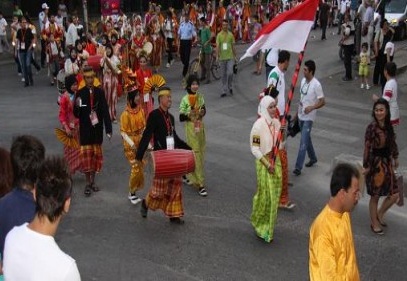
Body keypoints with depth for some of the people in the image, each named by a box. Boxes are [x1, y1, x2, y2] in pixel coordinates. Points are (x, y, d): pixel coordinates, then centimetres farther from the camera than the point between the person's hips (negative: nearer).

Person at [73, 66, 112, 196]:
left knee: (96, 154, 11)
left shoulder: (100, 92, -2)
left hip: (97, 129, 2)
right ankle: (88, 183, 12)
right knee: (86, 154, 1)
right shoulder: (80, 93, -6)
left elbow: (105, 111, -2)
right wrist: (77, 106, -28)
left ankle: (93, 181, 26)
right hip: (85, 129, -2)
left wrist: (108, 129, -7)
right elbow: (76, 114, -5)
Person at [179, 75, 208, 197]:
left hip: (200, 126, 6)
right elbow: (181, 117, -11)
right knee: (195, 154, -4)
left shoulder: (200, 96, 3)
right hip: (191, 128, -6)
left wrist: (203, 112, -7)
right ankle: (200, 184, 0)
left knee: (200, 152, 13)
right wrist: (189, 115, -29)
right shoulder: (185, 99, -13)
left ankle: (191, 176, 34)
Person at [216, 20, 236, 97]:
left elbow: (233, 46, 9)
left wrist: (235, 56, 11)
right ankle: (224, 91, 13)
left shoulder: (230, 35, 2)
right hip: (222, 58, 0)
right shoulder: (219, 35, -1)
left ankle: (230, 87, 15)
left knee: (230, 73, -10)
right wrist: (217, 56, -20)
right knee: (223, 75, 6)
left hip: (230, 57, 0)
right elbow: (217, 46, -7)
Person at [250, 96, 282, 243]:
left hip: (276, 162, 6)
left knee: (274, 194, 13)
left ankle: (269, 225, 30)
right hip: (264, 163, -6)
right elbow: (254, 149, -18)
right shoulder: (259, 125, -18)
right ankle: (260, 225, 23)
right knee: (265, 195, 2)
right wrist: (267, 164, -19)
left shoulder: (276, 122, 1)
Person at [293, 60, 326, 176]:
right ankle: (313, 158, 40)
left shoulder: (316, 85, -18)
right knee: (306, 138, 21)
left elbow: (322, 102, -16)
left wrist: (311, 107, -31)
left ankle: (298, 167, -7)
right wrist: (297, 112, 14)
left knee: (303, 142, -9)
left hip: (309, 117, -8)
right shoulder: (303, 81, 5)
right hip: (301, 115, 8)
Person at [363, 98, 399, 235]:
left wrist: (395, 157, 20)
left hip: (387, 163, 6)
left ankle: (379, 214, 32)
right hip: (375, 163, -6)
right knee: (375, 196, 7)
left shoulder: (388, 126, 2)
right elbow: (367, 148, -17)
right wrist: (366, 166, -16)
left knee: (394, 194, 8)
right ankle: (374, 223, 25)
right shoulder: (372, 127, -18)